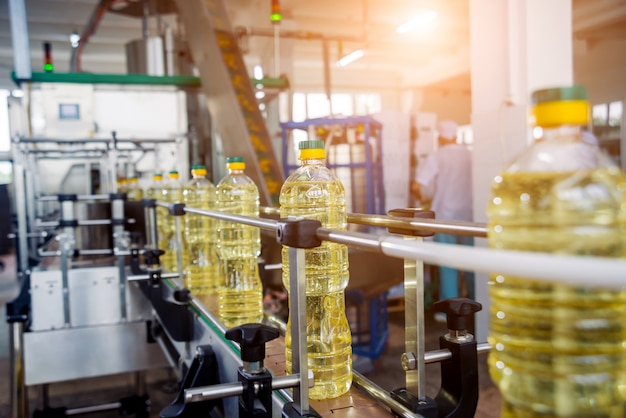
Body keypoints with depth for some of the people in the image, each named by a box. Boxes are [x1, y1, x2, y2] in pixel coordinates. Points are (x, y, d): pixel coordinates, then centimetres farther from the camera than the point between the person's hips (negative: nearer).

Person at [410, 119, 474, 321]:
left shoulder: (436, 157, -6)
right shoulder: (470, 155, 3)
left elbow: (416, 186, -12)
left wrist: (422, 197, 9)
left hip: (445, 215, -3)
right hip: (469, 216, 3)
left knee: (447, 264, 4)